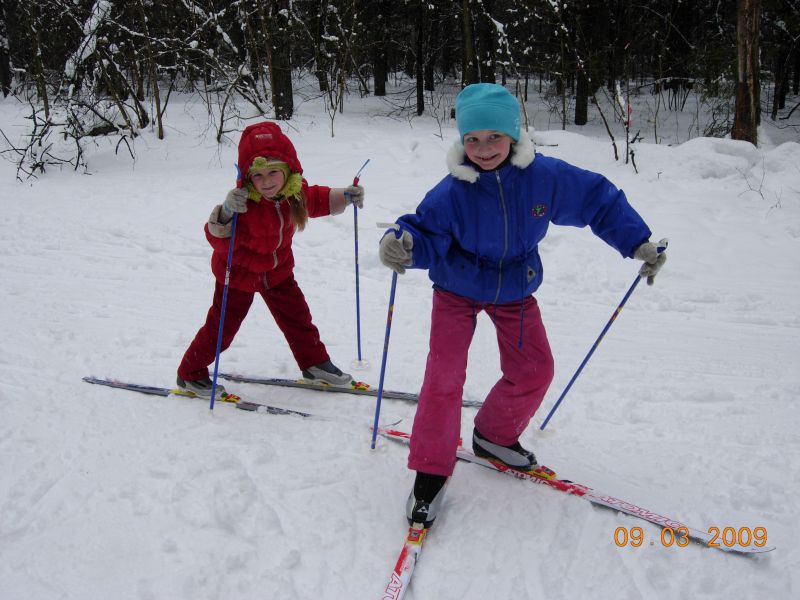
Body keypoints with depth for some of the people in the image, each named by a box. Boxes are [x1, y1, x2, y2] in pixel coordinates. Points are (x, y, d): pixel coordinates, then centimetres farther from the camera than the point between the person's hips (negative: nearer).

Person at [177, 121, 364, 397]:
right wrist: (226, 214, -54)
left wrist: (346, 196, -8)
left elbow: (318, 200, 7)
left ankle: (314, 363, 34)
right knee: (222, 326, 4)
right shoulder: (242, 202, -34)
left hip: (277, 270, 5)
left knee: (297, 316, 14)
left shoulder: (296, 192, -14)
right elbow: (219, 242, -36)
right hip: (239, 272, -5)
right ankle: (190, 374, 23)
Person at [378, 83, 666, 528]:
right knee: (444, 375, -13)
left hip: (515, 289, 4)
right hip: (458, 289, -3)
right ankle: (431, 471, 1)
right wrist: (402, 244, -47)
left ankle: (495, 434, 32)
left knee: (535, 370, 6)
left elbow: (599, 200, -8)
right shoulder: (452, 192, -26)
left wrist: (638, 243, -10)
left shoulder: (545, 176, -20)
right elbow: (426, 233, -23)